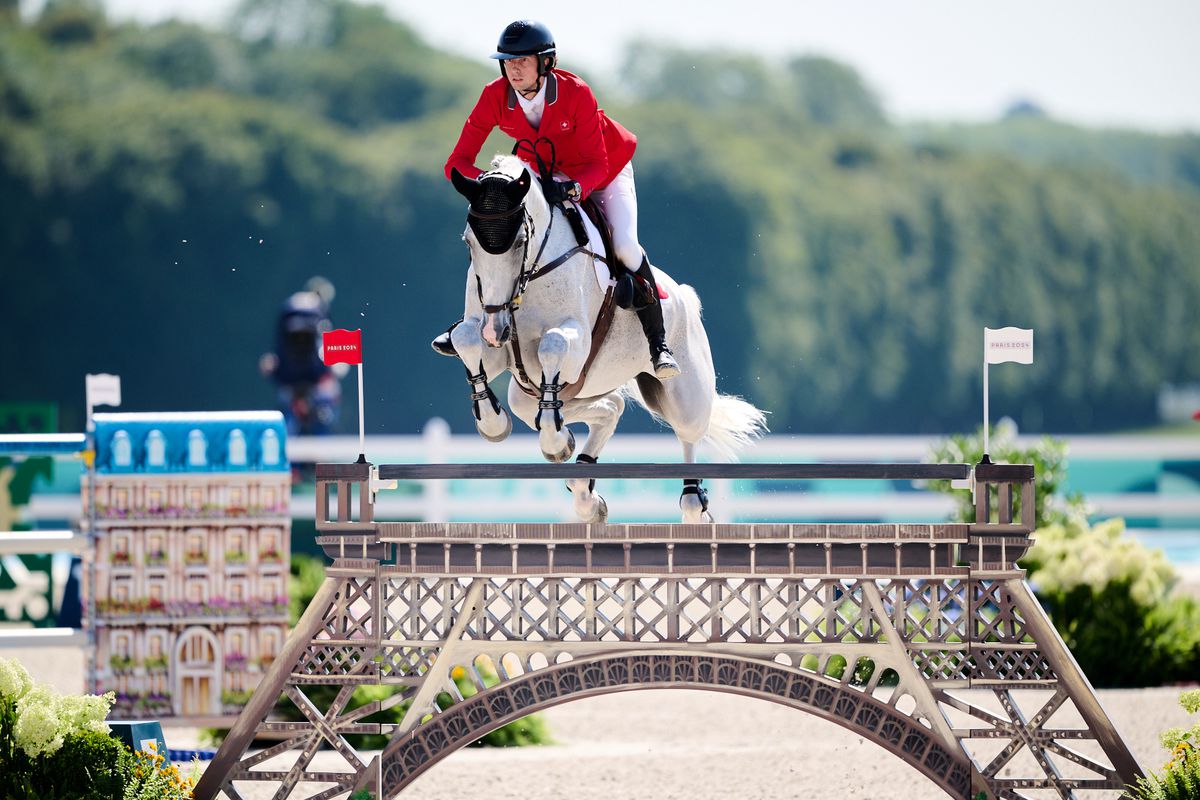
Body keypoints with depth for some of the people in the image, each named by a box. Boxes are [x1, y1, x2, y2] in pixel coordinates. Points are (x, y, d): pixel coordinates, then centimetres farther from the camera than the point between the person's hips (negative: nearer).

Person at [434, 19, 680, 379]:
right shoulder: (495, 96, -24)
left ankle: (658, 340, -10)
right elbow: (457, 163, -24)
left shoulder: (575, 93, -33)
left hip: (604, 171, -3)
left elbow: (597, 165, -29)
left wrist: (574, 188, -51)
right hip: (545, 176, 3)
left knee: (625, 246, -23)